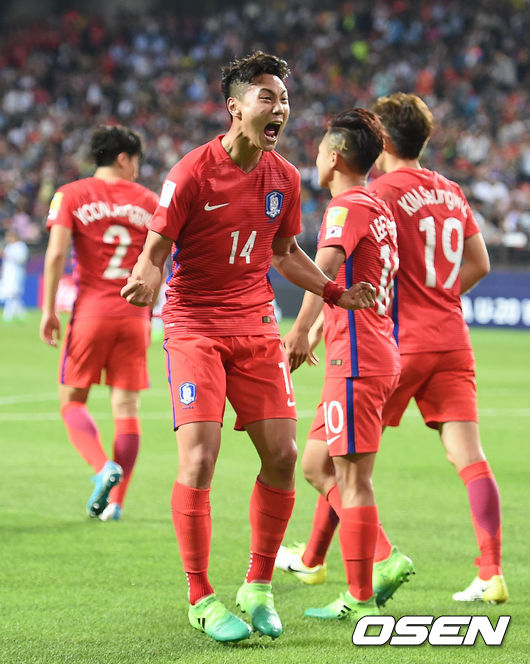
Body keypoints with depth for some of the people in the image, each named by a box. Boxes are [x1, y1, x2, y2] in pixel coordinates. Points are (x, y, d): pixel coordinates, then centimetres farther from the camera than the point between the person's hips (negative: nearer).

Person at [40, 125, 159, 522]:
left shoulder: (72, 195, 2)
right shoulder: (148, 201, 7)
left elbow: (56, 253, -10)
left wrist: (49, 310, -6)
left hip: (90, 310, -2)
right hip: (134, 314, 2)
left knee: (72, 400, 9)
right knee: (126, 407, 6)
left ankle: (104, 467, -15)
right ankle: (115, 501, 5)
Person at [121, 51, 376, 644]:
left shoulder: (284, 178, 5)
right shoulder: (192, 173, -12)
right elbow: (156, 248, -8)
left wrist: (334, 292, 8)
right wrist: (144, 279, -30)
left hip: (256, 325, 5)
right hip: (193, 325, -5)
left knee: (280, 455, -2)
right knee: (199, 457, -14)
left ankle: (258, 589, 14)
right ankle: (200, 600, -3)